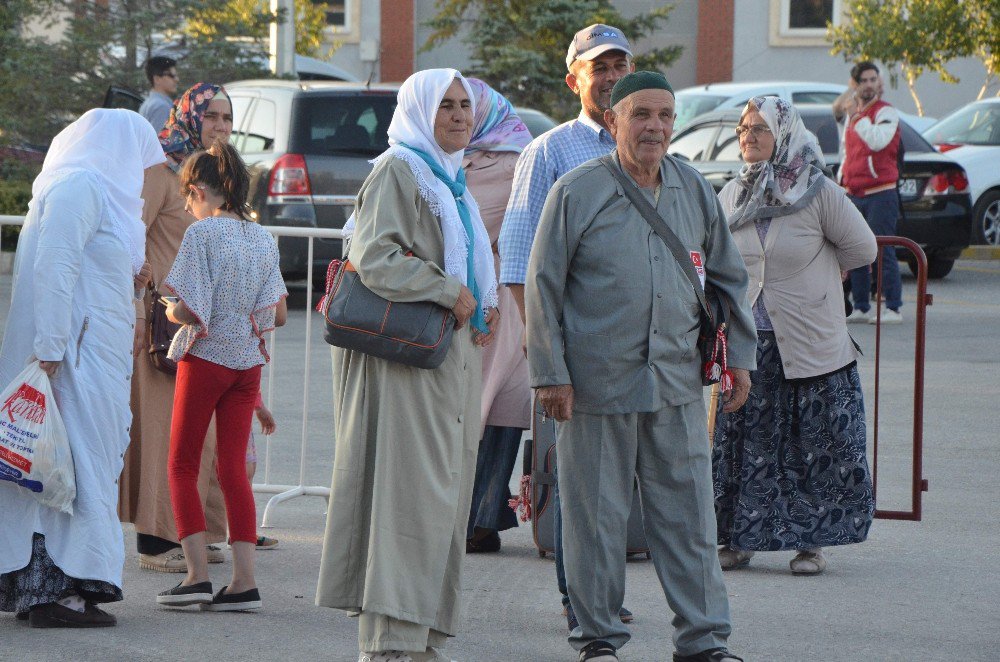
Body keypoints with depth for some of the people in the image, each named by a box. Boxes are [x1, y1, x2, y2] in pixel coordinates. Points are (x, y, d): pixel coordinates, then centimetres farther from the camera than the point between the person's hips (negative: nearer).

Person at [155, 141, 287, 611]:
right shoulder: (263, 238, 5)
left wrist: (170, 310, 2)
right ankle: (244, 581, 0)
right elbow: (278, 315, 6)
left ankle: (198, 573, -4)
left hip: (205, 359, -5)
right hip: (248, 361, 5)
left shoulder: (202, 234, -13)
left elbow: (188, 310, -19)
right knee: (233, 468, 8)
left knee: (182, 466, 6)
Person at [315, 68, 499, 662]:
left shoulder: (452, 180, 21)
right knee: (409, 490, -13)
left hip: (453, 357, 10)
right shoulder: (398, 170, -7)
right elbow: (374, 257, -18)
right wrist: (450, 292, -17)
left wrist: (484, 304, 11)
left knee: (444, 494, 8)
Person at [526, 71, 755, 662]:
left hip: (677, 385, 3)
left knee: (689, 514, 3)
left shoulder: (695, 192, 9)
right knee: (597, 518, 3)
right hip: (597, 384, -3)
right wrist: (551, 372, -7)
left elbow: (728, 277, 20)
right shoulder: (577, 193, -4)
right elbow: (543, 286, -3)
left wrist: (739, 356, 15)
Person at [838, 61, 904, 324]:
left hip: (880, 193, -8)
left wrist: (858, 117, -18)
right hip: (854, 195, 8)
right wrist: (841, 182, 20)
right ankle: (861, 308, 13)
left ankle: (893, 309, -7)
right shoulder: (852, 112, 17)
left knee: (882, 252, -9)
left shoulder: (886, 112, -7)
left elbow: (878, 141, -26)